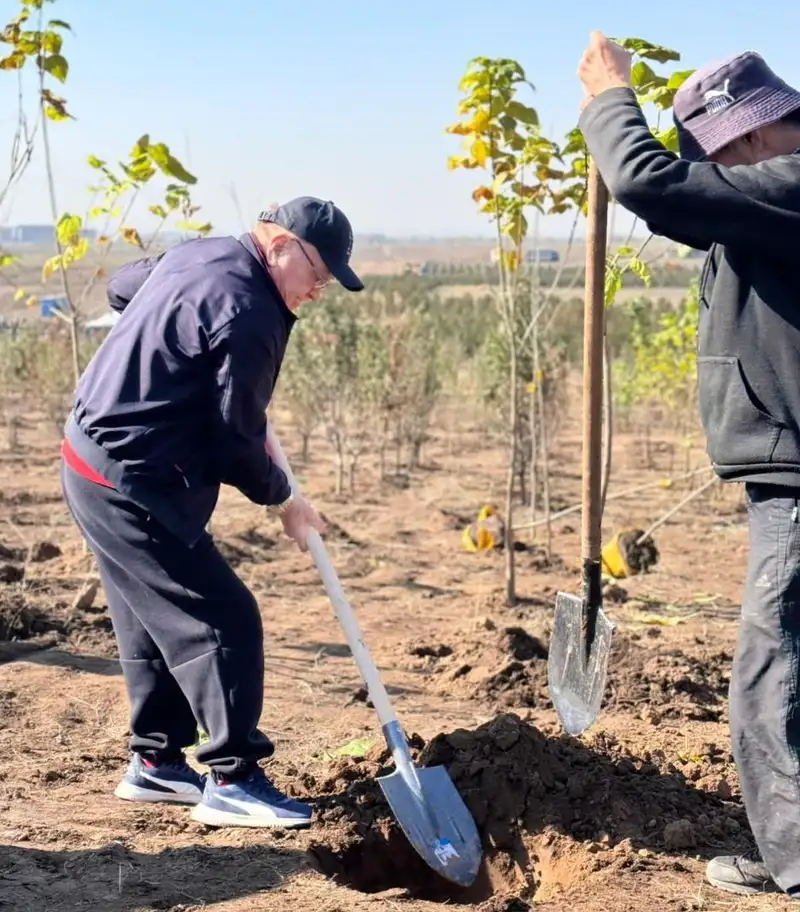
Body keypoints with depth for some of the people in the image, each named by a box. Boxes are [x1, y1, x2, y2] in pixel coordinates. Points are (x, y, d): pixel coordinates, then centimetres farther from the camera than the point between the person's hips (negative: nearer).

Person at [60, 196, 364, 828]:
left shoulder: (197, 254, 9)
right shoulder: (248, 314, -21)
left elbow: (121, 286, 29)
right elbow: (234, 441, -17)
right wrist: (282, 500, -1)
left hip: (92, 463, 11)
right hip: (136, 487, -11)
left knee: (155, 621, 18)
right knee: (224, 622, -6)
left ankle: (155, 763, 28)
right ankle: (232, 780, 0)